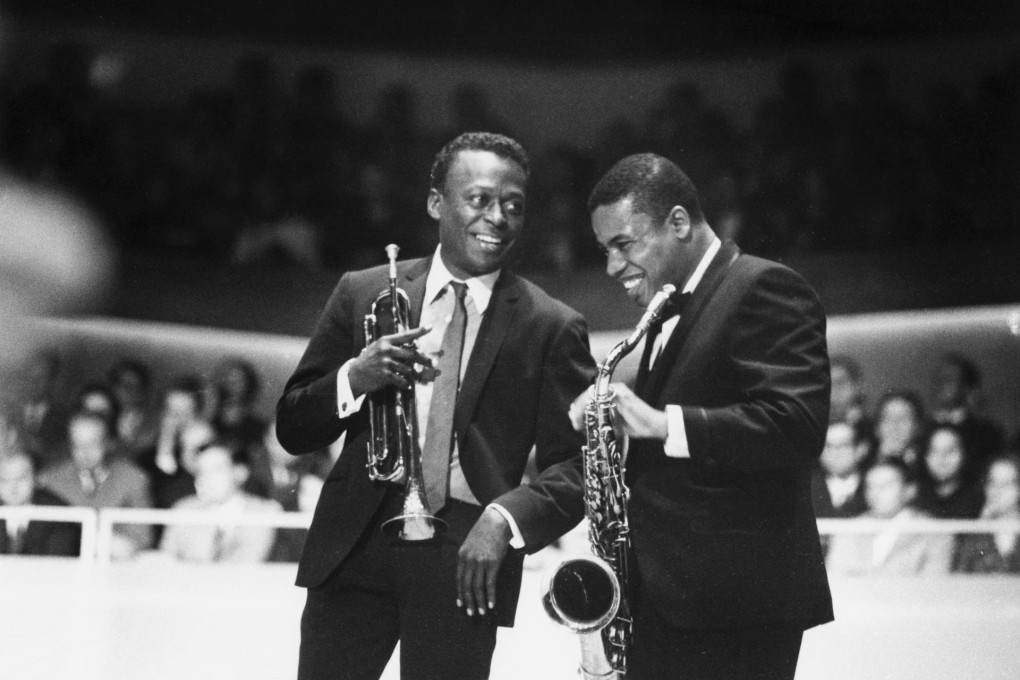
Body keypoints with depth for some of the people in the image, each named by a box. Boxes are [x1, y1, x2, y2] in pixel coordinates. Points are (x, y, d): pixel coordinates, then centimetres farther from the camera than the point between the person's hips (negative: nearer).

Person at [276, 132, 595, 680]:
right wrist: (355, 378, -13)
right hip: (356, 541, 2)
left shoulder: (551, 328, 1)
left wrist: (506, 517, -21)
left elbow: (578, 465, -2)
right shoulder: (362, 294, 7)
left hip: (465, 557, -1)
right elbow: (293, 429, 7)